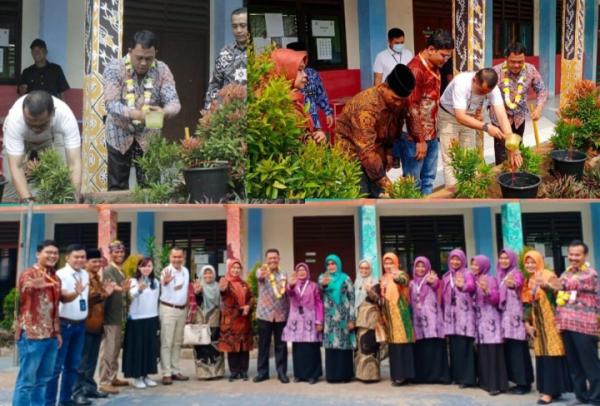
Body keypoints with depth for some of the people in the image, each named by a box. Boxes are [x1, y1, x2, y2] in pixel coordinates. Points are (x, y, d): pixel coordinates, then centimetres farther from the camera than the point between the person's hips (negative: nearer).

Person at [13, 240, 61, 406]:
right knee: (27, 380, -3)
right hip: (31, 334, -7)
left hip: (50, 335, 7)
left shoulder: (55, 278, 13)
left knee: (43, 379, 13)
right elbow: (24, 287, -35)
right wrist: (32, 285, -59)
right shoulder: (29, 274, -10)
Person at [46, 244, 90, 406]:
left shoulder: (85, 274, 8)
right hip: (64, 324, -7)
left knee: (73, 364, 15)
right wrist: (76, 293, -45)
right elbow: (64, 298, -28)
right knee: (56, 365, -2)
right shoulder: (61, 275, -14)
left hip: (80, 324, 7)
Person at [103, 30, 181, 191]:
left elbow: (174, 101, -16)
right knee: (117, 187, 6)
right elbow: (111, 104, -23)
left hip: (149, 135, 1)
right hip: (119, 134, -1)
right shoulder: (115, 68, -14)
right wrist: (135, 114, -42)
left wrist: (164, 111, -40)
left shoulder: (162, 70, -8)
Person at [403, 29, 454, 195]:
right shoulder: (415, 69, -19)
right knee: (413, 181, 2)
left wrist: (433, 132, 16)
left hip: (431, 134, 9)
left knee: (429, 178, 16)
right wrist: (420, 140, -18)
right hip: (415, 137, -9)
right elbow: (411, 108, -21)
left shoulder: (434, 67, 10)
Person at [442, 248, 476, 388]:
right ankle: (456, 376, 12)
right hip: (450, 315, 5)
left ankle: (467, 378, -3)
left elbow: (472, 287, -24)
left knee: (464, 346, -8)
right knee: (453, 346, 4)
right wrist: (443, 313, 8)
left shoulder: (467, 274, -1)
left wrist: (463, 286, -46)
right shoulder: (446, 277, 15)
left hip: (464, 314, -4)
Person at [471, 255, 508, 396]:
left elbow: (496, 298, -17)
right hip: (478, 318, 7)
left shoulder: (490, 279, -7)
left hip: (490, 318, -7)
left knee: (493, 351, -8)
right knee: (482, 351, 7)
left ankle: (496, 384, -5)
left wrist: (486, 291, -32)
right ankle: (485, 381, 15)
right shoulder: (473, 280, 13)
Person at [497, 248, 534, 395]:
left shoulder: (517, 274, -7)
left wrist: (513, 285, -52)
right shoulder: (500, 275, 15)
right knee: (509, 349, 7)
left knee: (518, 349, -7)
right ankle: (518, 381, 15)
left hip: (515, 315, -7)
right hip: (504, 315, 7)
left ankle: (525, 383, 0)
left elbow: (517, 285, -32)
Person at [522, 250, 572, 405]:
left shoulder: (549, 276, -7)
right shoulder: (529, 281, 13)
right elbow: (527, 305, 15)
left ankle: (550, 391, -4)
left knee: (551, 354, -6)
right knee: (542, 354, 7)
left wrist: (547, 285, -36)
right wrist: (527, 323, 7)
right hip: (538, 324, 7)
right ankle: (547, 388, 14)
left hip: (551, 322, -7)